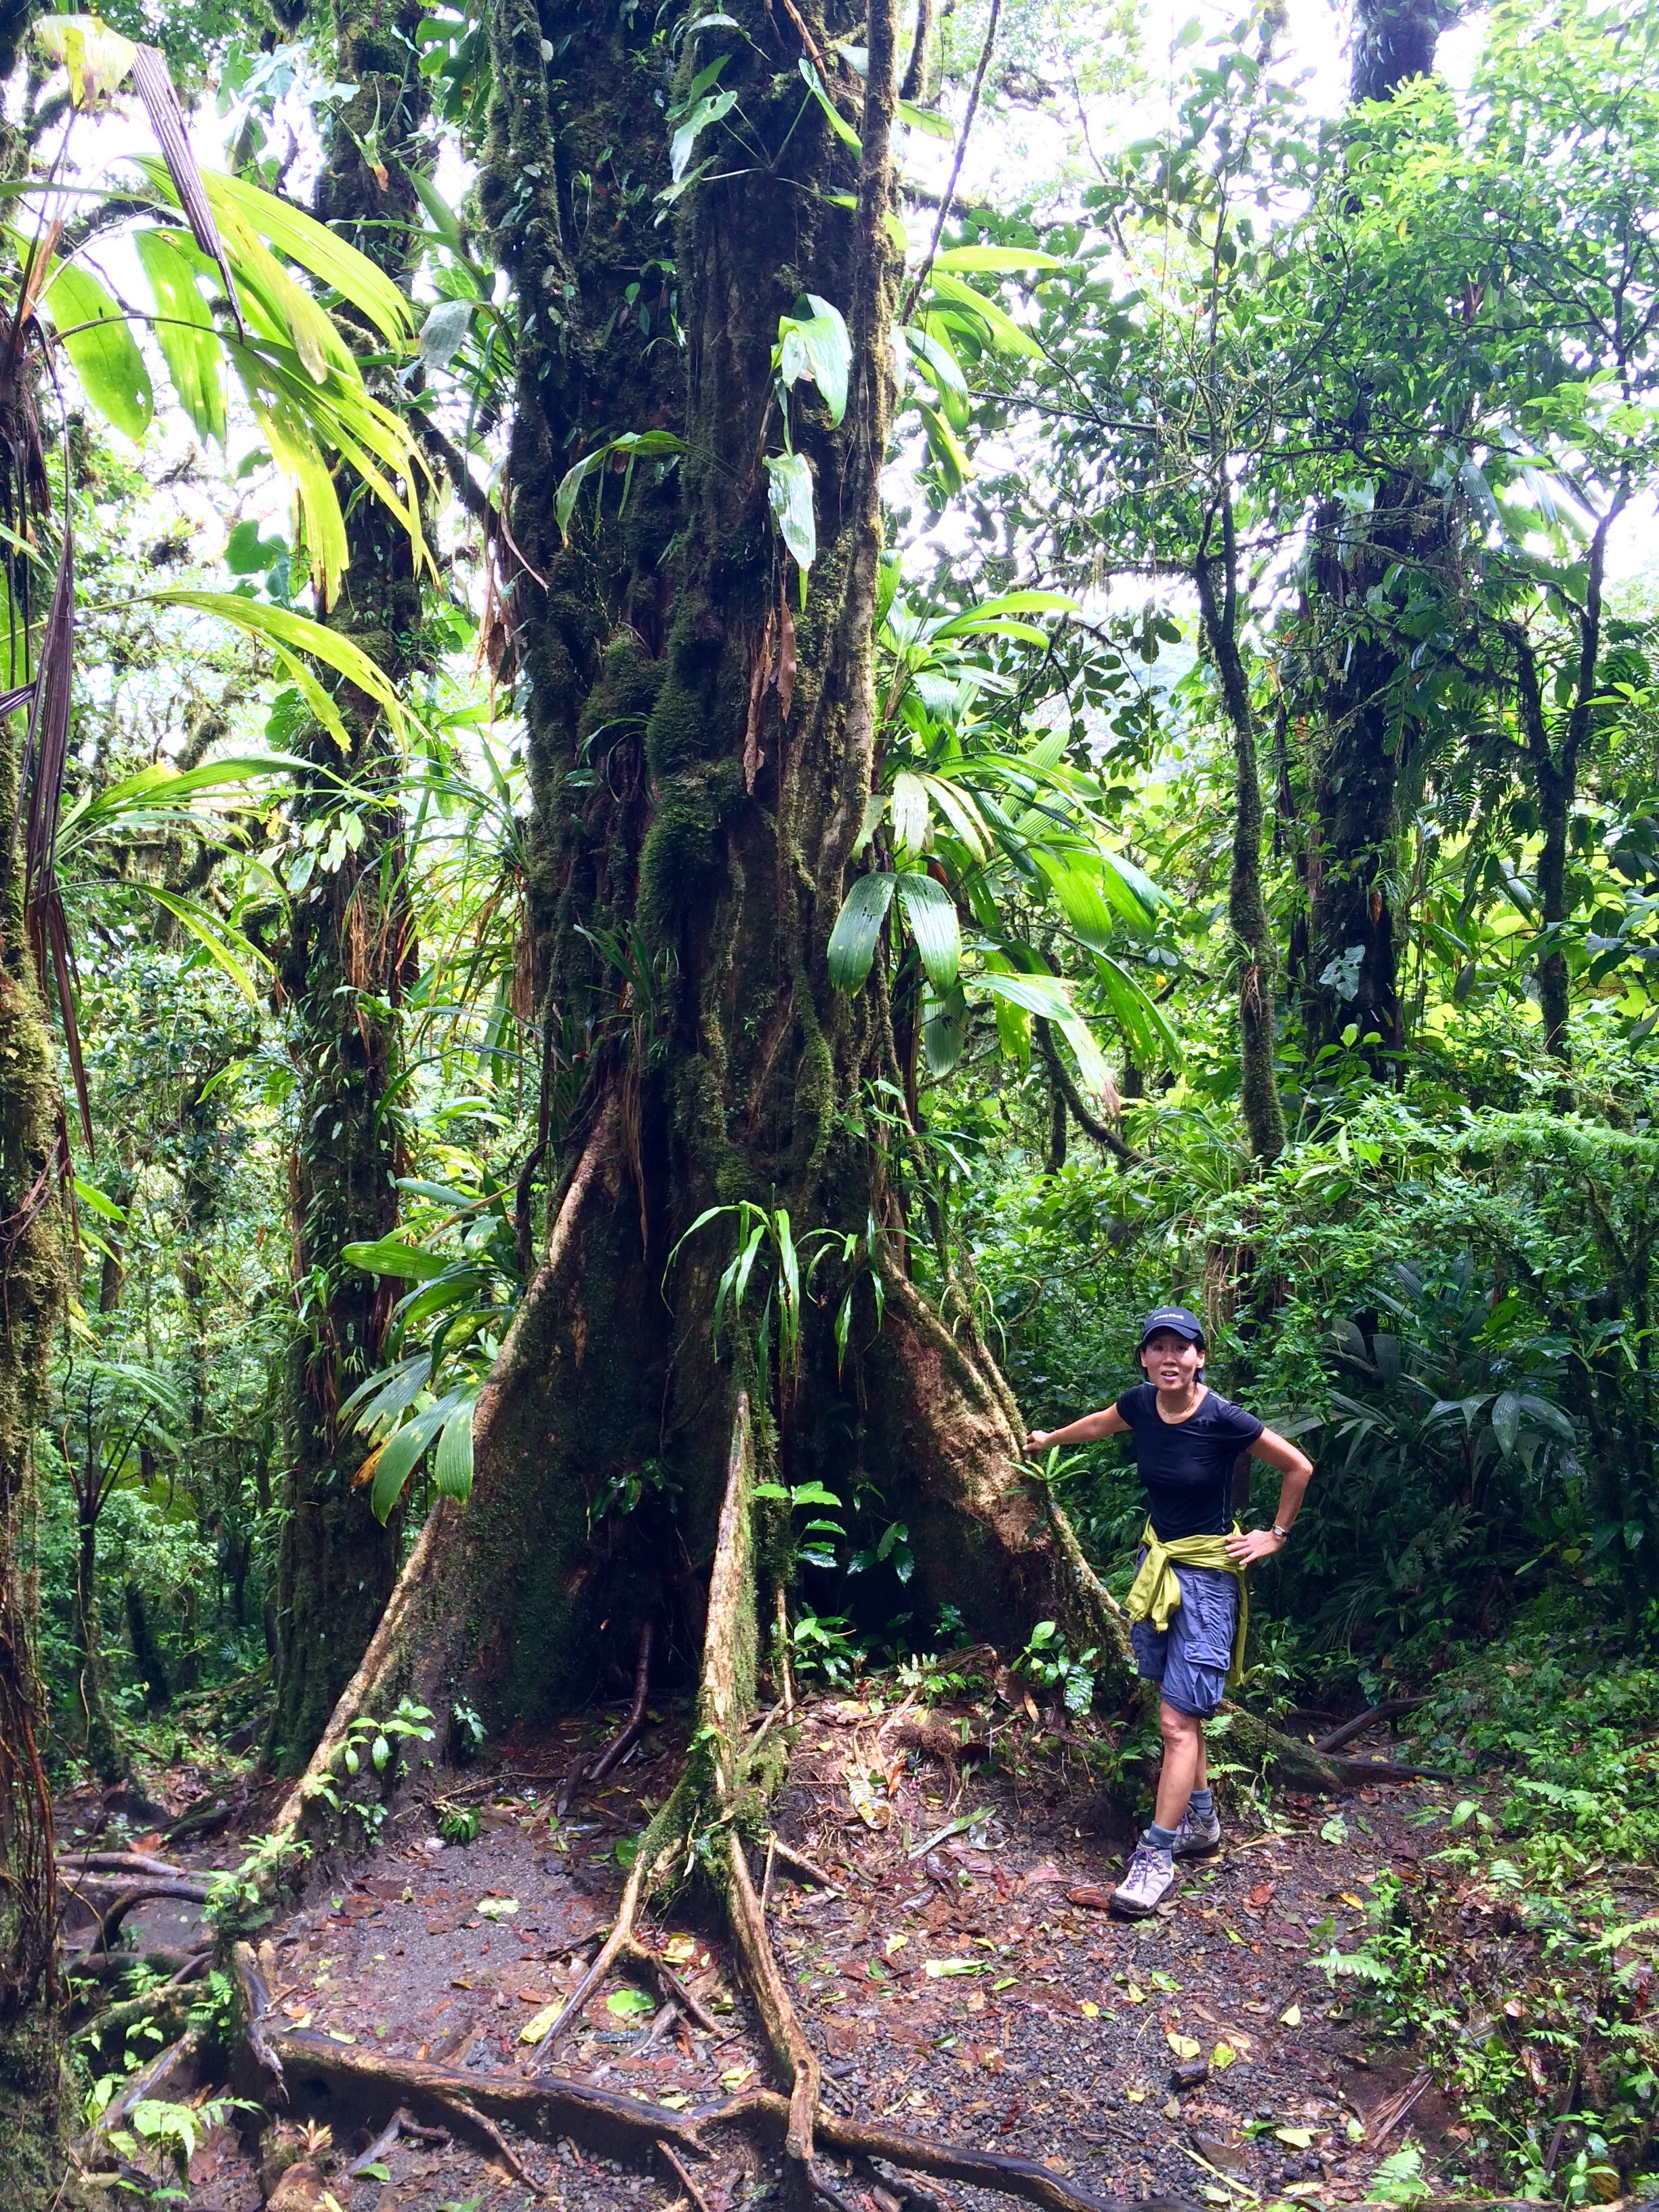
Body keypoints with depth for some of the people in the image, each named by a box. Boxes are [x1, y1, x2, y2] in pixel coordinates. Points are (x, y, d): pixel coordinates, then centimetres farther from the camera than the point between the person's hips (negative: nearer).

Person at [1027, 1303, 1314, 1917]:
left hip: (1207, 1573, -6)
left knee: (1177, 1720, -7)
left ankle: (1157, 1855, -1)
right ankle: (1202, 1822, 29)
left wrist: (1276, 1536, -1)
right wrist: (1048, 1439, 34)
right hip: (1156, 1561, 6)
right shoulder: (1140, 1404, -5)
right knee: (1181, 1709, 14)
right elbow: (1099, 1425, 19)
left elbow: (1299, 1468, -7)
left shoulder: (1223, 1419, -21)